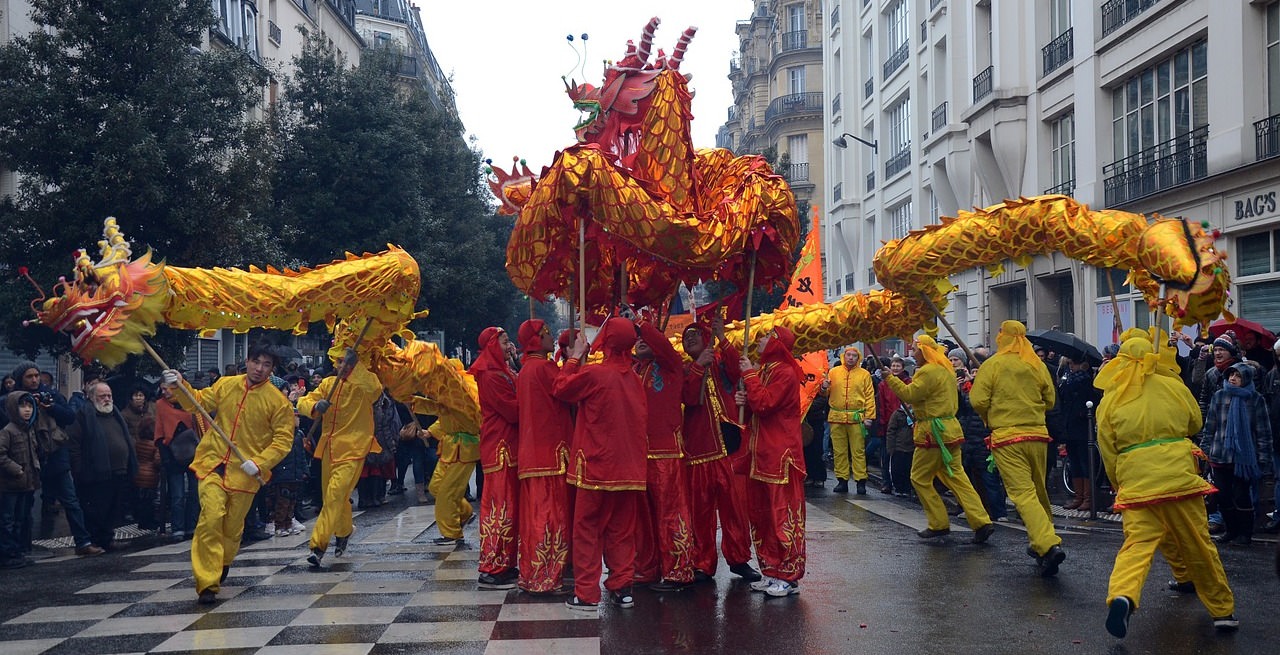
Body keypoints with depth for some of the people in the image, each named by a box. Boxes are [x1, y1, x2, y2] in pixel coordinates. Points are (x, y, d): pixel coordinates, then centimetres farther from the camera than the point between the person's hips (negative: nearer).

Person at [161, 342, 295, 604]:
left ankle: (222, 564, 43)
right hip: (213, 464, 1)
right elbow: (199, 402, 15)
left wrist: (259, 463, -17)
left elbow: (283, 440, -6)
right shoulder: (225, 385, 2)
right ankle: (207, 583, -10)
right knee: (211, 518, -16)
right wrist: (181, 386, -2)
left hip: (246, 472, -1)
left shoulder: (278, 401, -7)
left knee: (233, 526, 12)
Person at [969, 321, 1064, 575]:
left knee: (1023, 493, -8)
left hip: (1006, 437, -4)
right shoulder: (1037, 365, 6)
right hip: (1038, 434, 4)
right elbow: (1050, 400, 11)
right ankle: (1040, 543, 28)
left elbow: (978, 400, -11)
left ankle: (1048, 545, -23)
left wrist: (990, 418, 9)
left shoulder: (992, 365, -5)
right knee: (1039, 490, 17)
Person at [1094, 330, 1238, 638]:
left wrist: (1120, 483, 20)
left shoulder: (1110, 398, 5)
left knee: (1138, 542, -2)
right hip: (1178, 471, 1)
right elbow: (1195, 423, 24)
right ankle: (1222, 609, 26)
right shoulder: (1173, 386, 7)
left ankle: (1122, 596, -27)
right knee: (1196, 541, 13)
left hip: (1135, 478, -1)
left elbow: (1108, 450, 7)